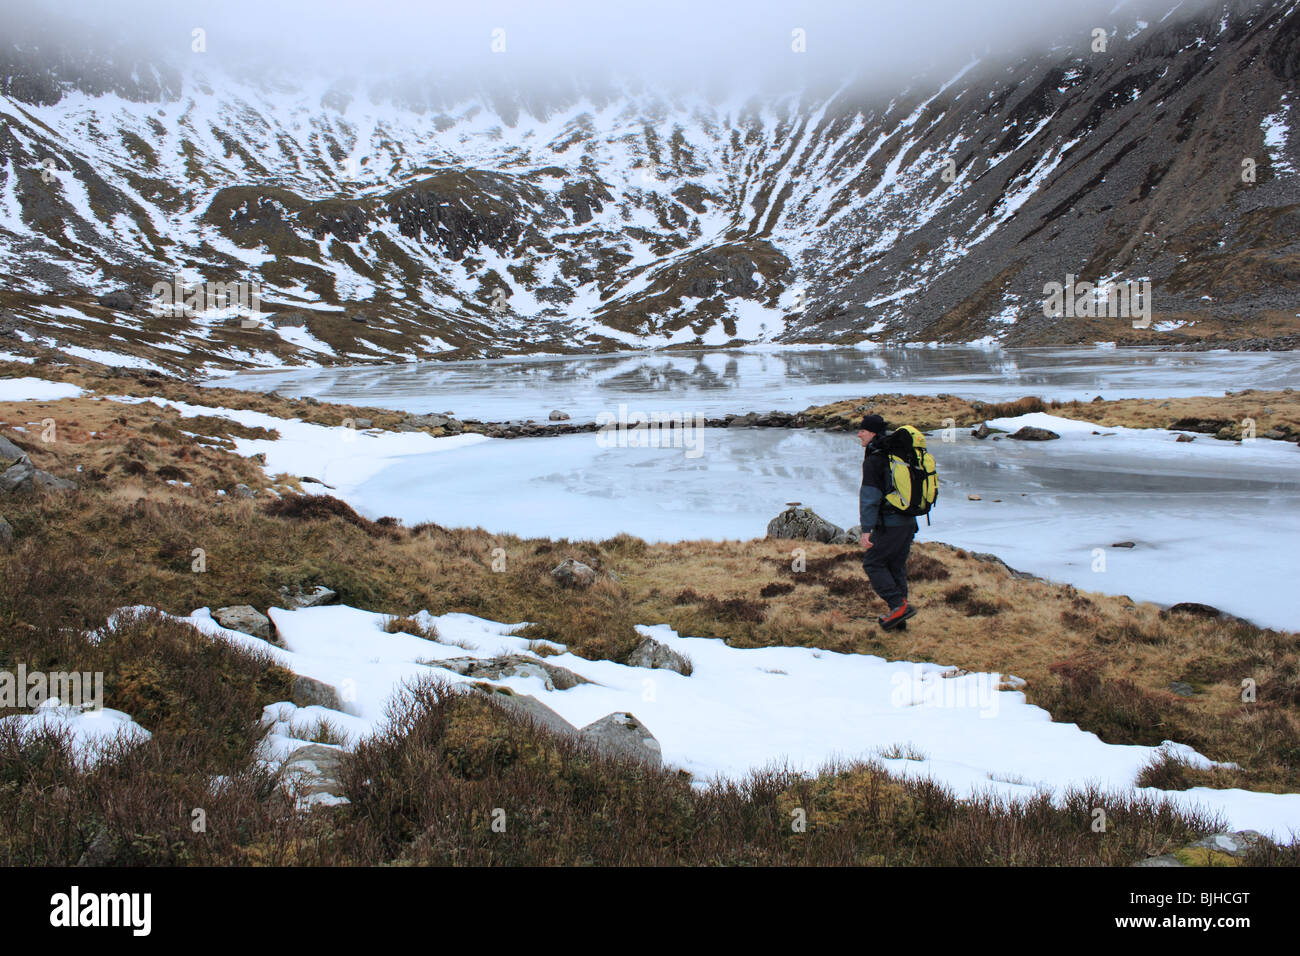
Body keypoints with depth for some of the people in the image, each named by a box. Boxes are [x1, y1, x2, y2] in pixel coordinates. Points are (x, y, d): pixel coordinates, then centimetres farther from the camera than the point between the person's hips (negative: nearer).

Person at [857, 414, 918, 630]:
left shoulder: (874, 460, -14)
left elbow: (870, 496, -19)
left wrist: (866, 529, -22)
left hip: (889, 524, -8)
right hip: (909, 522, 8)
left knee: (872, 563, 2)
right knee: (897, 565, 14)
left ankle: (899, 605, -7)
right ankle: (898, 614, 17)